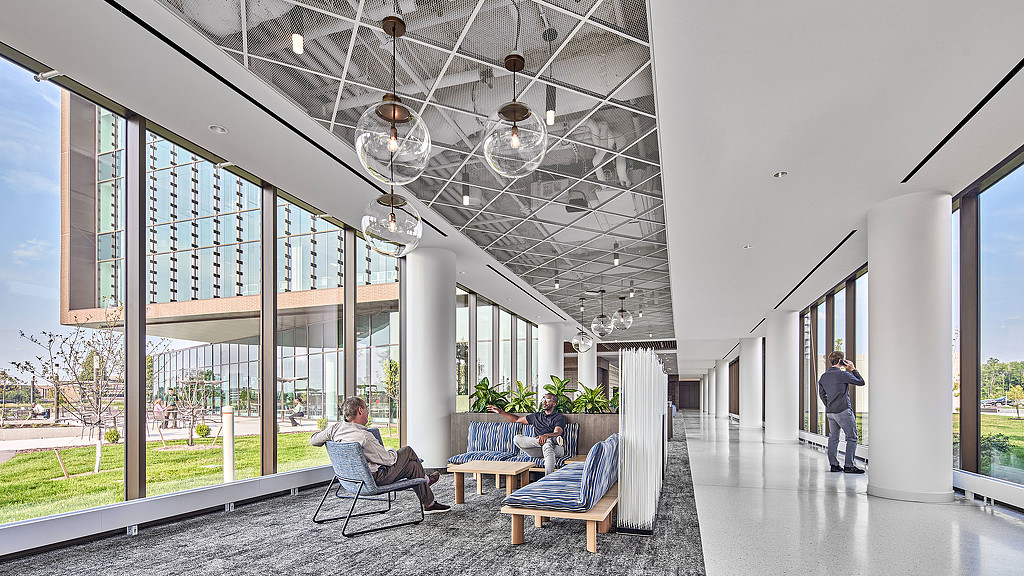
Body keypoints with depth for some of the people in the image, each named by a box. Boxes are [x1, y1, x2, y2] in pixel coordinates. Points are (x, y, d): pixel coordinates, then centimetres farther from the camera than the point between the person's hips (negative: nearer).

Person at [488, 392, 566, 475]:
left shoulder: (559, 417, 10)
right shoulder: (537, 416, 27)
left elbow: (557, 433, -10)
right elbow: (517, 419, 35)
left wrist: (546, 435, -32)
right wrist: (501, 412, 28)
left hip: (556, 449, -4)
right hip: (538, 452, 4)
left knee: (547, 446, -41)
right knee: (517, 438, -20)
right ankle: (552, 440, -31)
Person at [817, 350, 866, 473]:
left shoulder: (823, 377, 10)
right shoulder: (843, 374, -12)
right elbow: (861, 382, -1)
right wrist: (853, 369, 7)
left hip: (830, 412, 7)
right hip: (843, 411, -7)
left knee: (833, 437, 12)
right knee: (852, 438, 1)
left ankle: (834, 464, 14)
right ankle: (849, 466, 0)